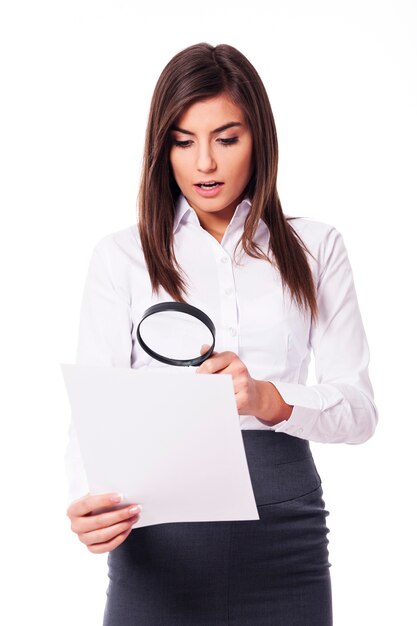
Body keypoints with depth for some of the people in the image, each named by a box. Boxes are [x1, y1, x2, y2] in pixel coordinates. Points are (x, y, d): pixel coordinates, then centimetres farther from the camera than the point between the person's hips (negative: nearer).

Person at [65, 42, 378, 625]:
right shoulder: (121, 256, 3)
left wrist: (268, 399, -20)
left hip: (283, 522, 1)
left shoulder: (316, 247, 7)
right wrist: (89, 501, -25)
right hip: (161, 522, -1)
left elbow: (359, 407, 0)